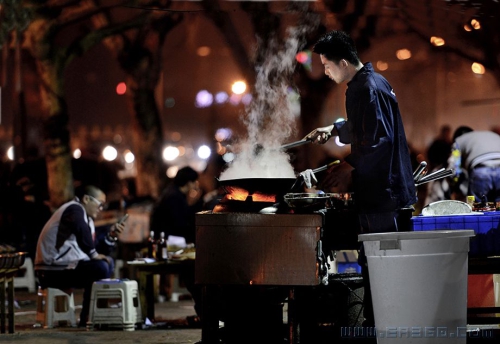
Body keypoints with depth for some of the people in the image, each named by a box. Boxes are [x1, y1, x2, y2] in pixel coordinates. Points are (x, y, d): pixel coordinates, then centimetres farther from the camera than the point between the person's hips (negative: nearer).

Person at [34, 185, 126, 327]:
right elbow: (80, 229, -33)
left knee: (108, 263, 14)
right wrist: (93, 254, -24)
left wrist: (111, 235, 4)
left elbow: (100, 250, 19)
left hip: (64, 267, 11)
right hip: (52, 270, -11)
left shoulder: (87, 218, 20)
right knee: (100, 268, -23)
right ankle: (86, 319, -15)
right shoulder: (74, 209, -9)